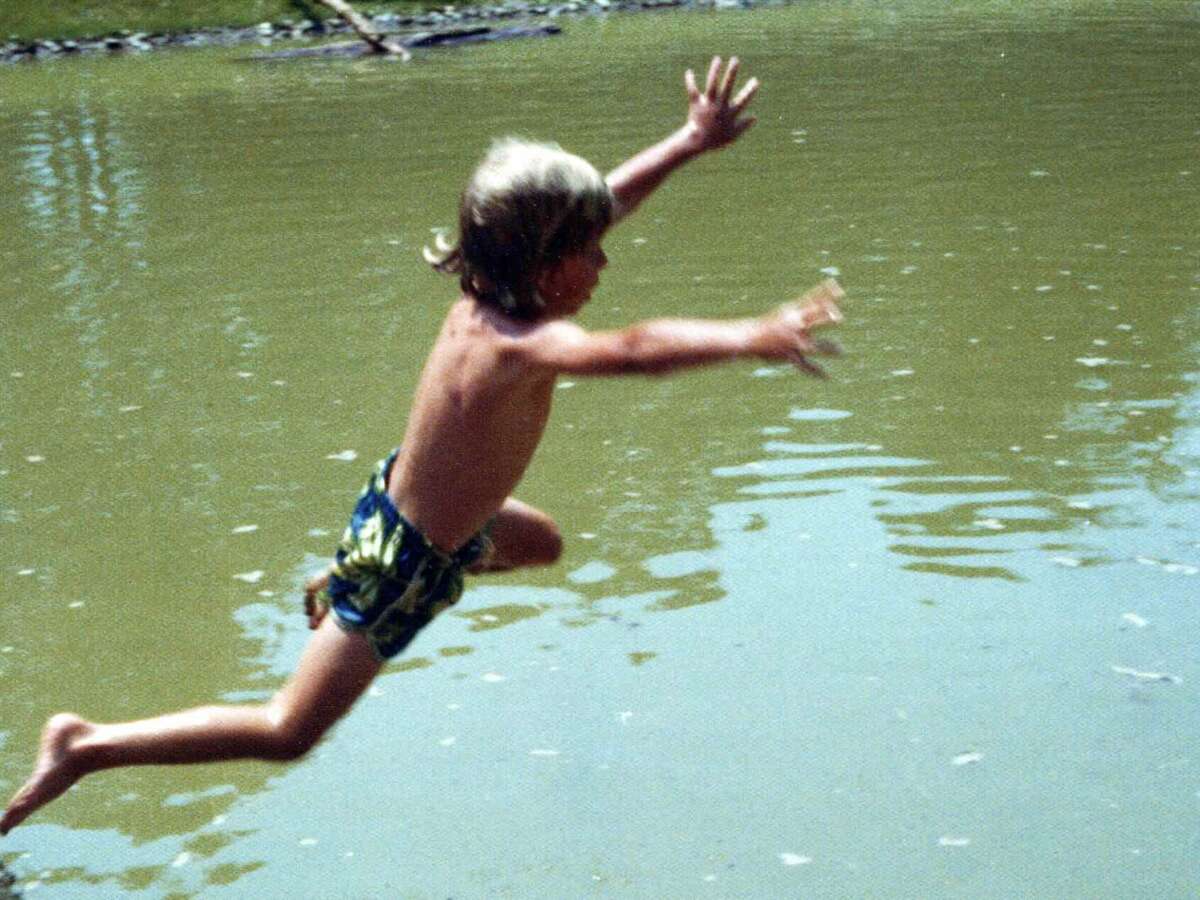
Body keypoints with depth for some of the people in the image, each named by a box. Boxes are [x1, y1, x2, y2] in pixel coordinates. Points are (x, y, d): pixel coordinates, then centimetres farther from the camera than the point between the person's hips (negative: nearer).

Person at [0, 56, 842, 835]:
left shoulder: (487, 300, -13)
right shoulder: (519, 347, -37)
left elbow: (598, 203, -4)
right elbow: (631, 349, -56)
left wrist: (689, 143, -5)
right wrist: (751, 338, -58)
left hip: (403, 496, 9)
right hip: (404, 562, -9)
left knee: (542, 544, 36)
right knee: (289, 729, 4)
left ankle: (336, 585, 44)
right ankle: (89, 746, 12)